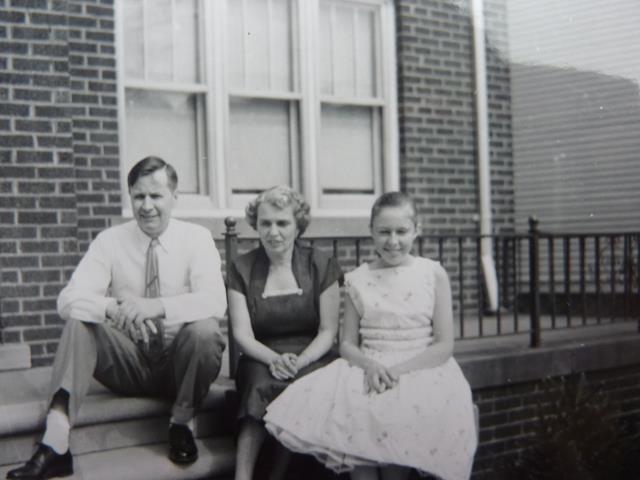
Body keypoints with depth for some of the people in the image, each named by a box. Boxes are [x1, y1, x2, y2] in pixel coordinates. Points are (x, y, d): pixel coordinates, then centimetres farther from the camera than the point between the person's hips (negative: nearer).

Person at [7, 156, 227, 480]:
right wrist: (114, 307, -36)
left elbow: (215, 301, -23)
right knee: (79, 323, -24)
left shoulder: (196, 238, -7)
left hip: (180, 361, -1)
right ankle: (54, 447, -32)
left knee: (205, 329, -32)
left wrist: (156, 306, -39)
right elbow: (68, 299, -15)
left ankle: (181, 423, -8)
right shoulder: (110, 241, -3)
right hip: (129, 365, 2)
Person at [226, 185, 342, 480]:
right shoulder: (241, 270, 6)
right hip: (262, 360, 0)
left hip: (312, 359, 0)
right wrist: (274, 359, -20)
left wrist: (300, 361, -18)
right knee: (262, 385, -34)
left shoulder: (321, 265, 5)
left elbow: (328, 331, 1)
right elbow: (242, 335, 0)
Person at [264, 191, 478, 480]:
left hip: (421, 370, -1)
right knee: (348, 414, -30)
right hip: (368, 370, 2)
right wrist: (370, 366, -12)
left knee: (401, 416, -33)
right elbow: (348, 344, 10)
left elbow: (444, 345, -1)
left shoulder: (433, 274, 3)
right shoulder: (357, 280, 9)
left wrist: (398, 370, -14)